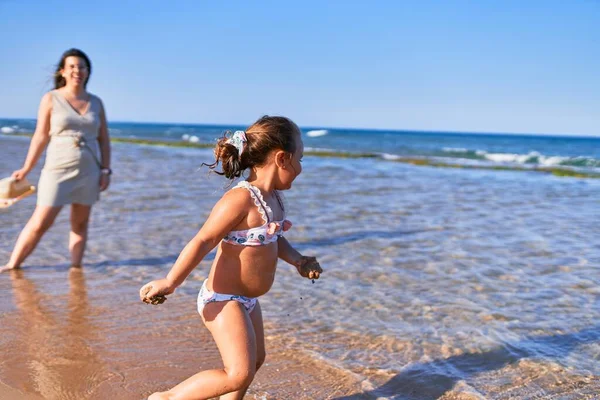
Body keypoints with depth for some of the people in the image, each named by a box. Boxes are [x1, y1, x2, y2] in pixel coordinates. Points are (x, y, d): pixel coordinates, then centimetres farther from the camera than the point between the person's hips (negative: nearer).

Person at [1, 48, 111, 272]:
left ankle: (76, 267, 12)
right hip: (58, 170, -3)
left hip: (89, 171, 3)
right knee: (40, 222, -4)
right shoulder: (51, 99, 0)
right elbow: (41, 137, 0)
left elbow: (104, 140, 10)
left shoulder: (96, 103, 8)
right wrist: (26, 169, -2)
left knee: (80, 223, 6)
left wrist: (106, 170, 2)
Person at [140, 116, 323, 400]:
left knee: (255, 360, 22)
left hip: (247, 300, 10)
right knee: (240, 373, -11)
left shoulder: (274, 197, 4)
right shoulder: (240, 199, -24)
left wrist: (298, 260, 5)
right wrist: (170, 282, -29)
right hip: (223, 300, -10)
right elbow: (203, 241, -27)